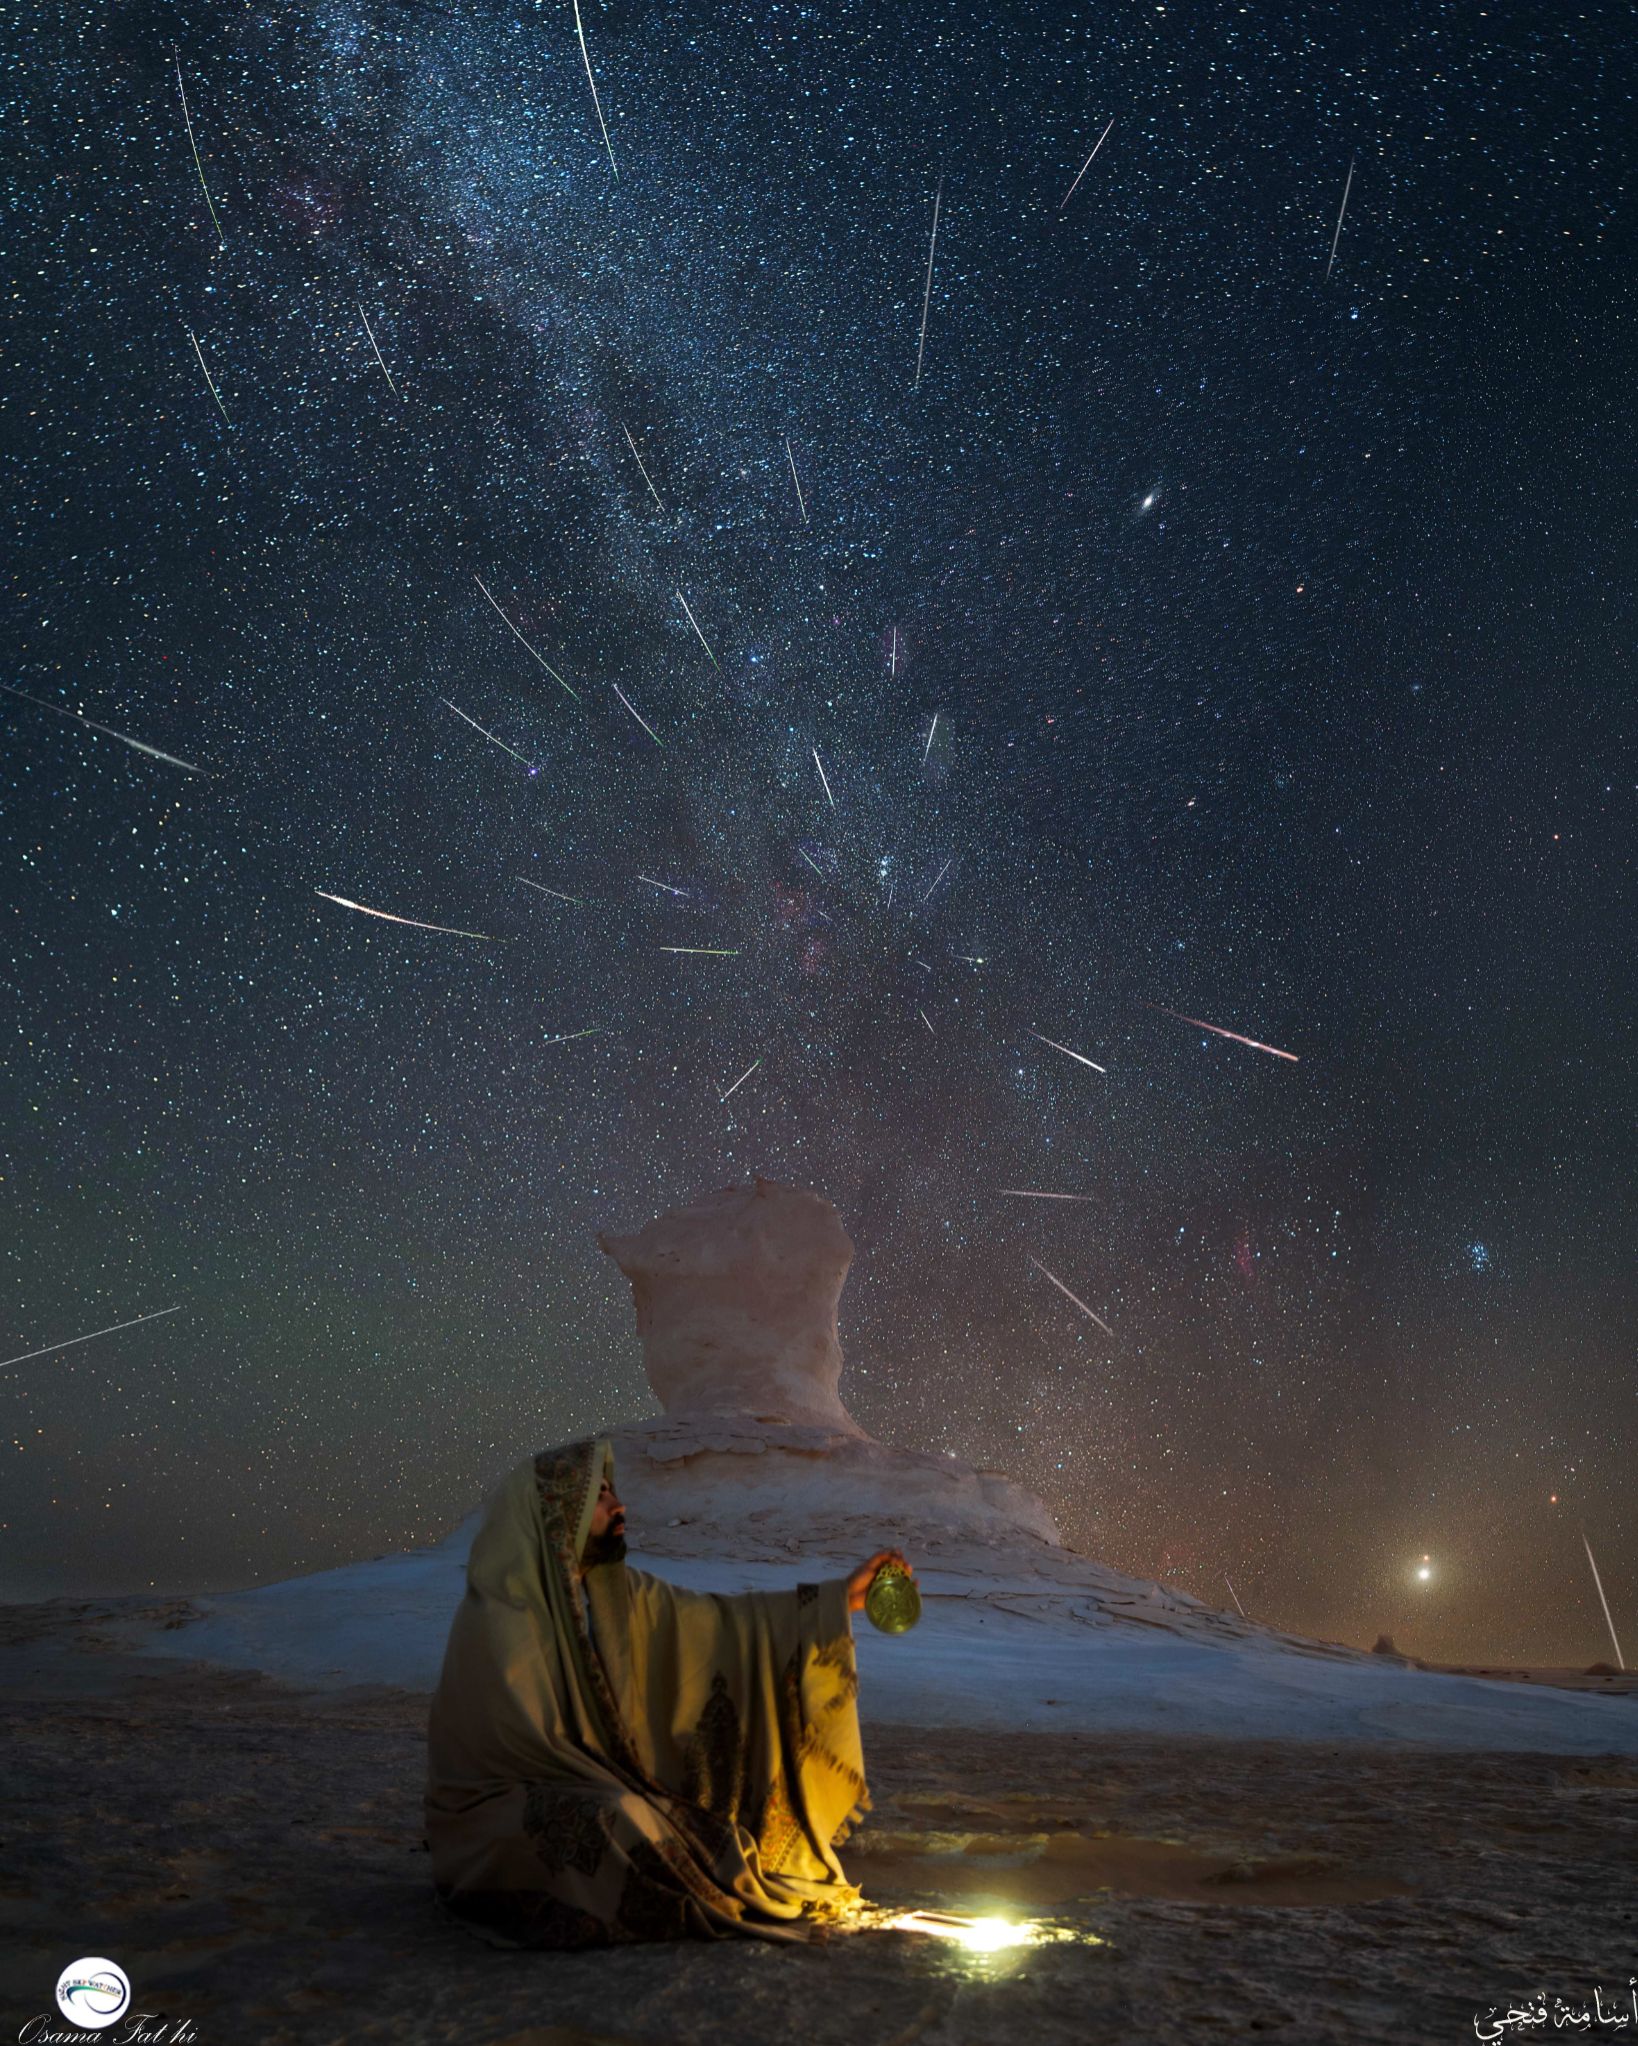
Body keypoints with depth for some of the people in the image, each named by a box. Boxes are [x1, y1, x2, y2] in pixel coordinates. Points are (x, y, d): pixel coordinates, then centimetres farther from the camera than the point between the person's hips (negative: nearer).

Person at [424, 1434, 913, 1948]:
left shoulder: (614, 1592, -2)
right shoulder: (496, 1619, -23)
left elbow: (715, 1622, -6)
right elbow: (522, 1744, -21)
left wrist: (840, 1597, -12)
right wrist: (620, 1795, -13)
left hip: (590, 1792, 7)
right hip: (504, 1817, -7)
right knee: (626, 1827, -30)